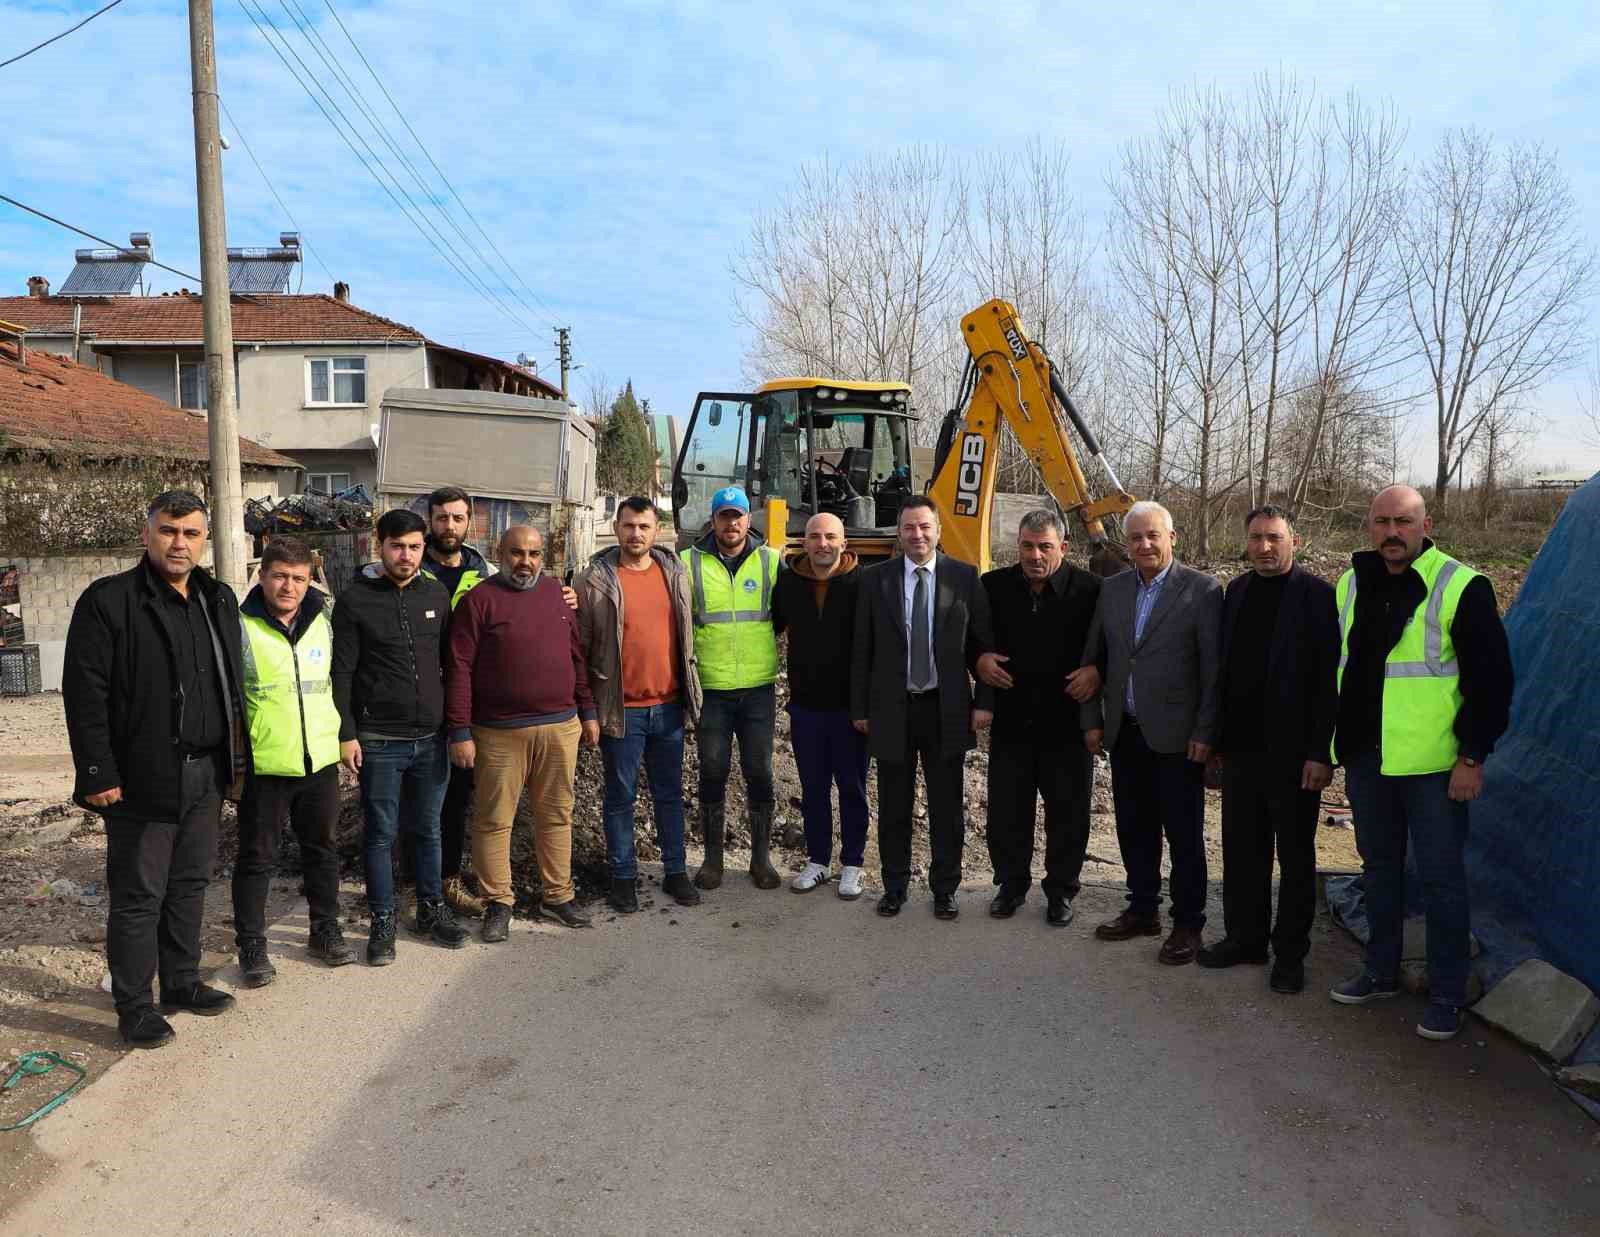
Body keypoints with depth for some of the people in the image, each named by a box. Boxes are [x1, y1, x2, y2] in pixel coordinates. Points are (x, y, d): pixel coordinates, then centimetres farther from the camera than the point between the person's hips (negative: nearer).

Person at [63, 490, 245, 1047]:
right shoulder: (108, 601, -9)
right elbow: (84, 693, -12)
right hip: (143, 779, -6)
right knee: (139, 896, 4)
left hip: (206, 775, 6)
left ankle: (182, 982, 32)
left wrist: (235, 758, 12)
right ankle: (134, 1008, 17)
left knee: (190, 885, 17)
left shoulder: (219, 600, 10)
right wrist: (98, 773, -15)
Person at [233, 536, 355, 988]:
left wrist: (343, 736, 17)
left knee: (323, 848, 16)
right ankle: (251, 945, 20)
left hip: (320, 760, 5)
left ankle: (326, 931, 31)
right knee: (257, 857, 7)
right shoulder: (241, 628, -10)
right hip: (264, 765, -5)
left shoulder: (322, 624, 6)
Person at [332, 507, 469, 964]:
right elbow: (342, 673, -5)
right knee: (380, 834, 5)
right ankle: (382, 922, 17)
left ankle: (432, 909, 27)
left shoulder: (437, 594, 6)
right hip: (378, 741, -3)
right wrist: (346, 735, -10)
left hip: (431, 737, 3)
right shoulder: (355, 600, -5)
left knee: (428, 829, 14)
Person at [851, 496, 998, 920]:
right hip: (891, 709, 1)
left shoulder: (965, 577, 0)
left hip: (946, 709, 0)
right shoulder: (875, 579, 2)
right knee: (893, 806, 11)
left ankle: (945, 890, 23)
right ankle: (894, 886, 25)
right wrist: (860, 707, 1)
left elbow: (983, 644, 1)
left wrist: (984, 701, -4)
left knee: (947, 807, 9)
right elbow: (863, 649, 3)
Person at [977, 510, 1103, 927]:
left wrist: (1096, 671, -17)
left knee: (1068, 811, 9)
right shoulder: (993, 586, 0)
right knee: (1006, 809, 11)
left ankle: (1061, 890, 26)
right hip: (1010, 720, 2)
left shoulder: (1090, 590, -8)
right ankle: (1011, 883, 29)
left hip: (1066, 722, -2)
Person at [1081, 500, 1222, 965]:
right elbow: (1094, 658, 12)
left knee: (1184, 834, 5)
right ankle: (1142, 910, 30)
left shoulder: (1202, 590, -7)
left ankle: (1188, 923, 18)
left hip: (1176, 736, -5)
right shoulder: (1111, 590, 8)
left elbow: (1214, 669, -9)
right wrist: (1092, 720, 9)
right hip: (1124, 732, 5)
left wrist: (1205, 732, -12)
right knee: (1134, 828, 15)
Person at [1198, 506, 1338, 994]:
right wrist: (1215, 738, 10)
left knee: (1295, 856, 8)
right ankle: (1244, 936, 27)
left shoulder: (1317, 596, -9)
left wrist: (1321, 753, -16)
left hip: (1292, 751, -5)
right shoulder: (1236, 592, 9)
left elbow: (1329, 680, -12)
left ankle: (1290, 952, 20)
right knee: (1242, 849, 13)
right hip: (1240, 748, 6)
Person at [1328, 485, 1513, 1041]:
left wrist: (1473, 756, -12)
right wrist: (1341, 744, 14)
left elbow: (1491, 678, -10)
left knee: (1440, 877, 2)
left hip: (1433, 763, -5)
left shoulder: (1461, 587, -10)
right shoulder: (1351, 585, 7)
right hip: (1367, 760, 6)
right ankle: (1381, 972, 31)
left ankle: (1446, 995, 16)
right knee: (1379, 866, 16)